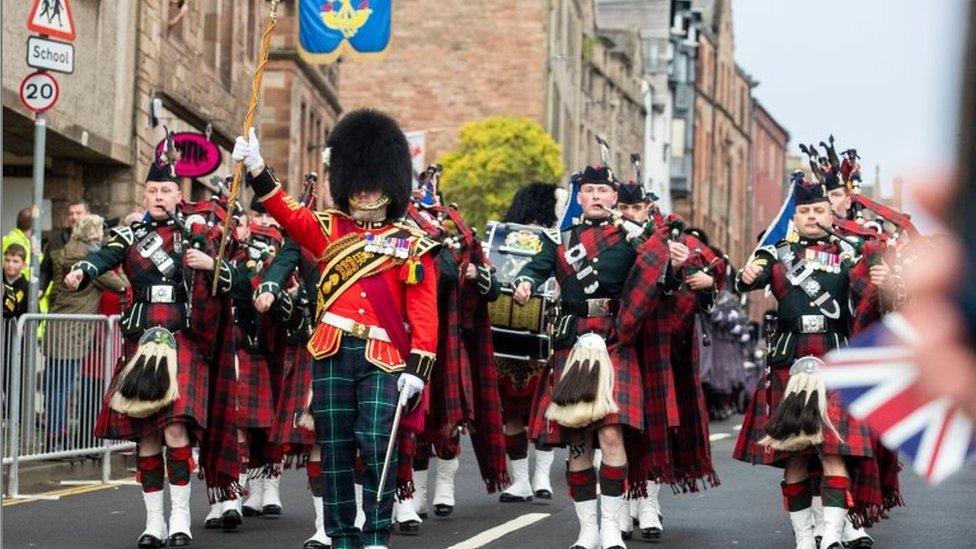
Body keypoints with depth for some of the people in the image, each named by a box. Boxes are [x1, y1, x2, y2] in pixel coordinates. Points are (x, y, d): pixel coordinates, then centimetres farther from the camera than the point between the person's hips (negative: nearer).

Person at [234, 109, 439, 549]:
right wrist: (256, 169, -13)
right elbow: (288, 213, 1)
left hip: (383, 359, -3)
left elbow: (423, 313, 0)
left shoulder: (412, 246, 6)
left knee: (376, 444, -12)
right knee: (334, 448, 5)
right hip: (333, 354, 3)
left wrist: (418, 368, -10)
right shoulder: (330, 231, 14)